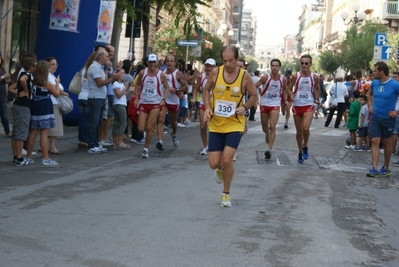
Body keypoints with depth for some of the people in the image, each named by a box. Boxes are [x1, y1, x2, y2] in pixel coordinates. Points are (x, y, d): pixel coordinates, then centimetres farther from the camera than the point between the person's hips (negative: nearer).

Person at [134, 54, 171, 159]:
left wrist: (163, 99, -8)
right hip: (143, 103, 2)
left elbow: (167, 88, 6)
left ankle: (146, 149, 6)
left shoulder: (161, 75, -6)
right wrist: (136, 98, 3)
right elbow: (137, 84, 13)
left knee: (149, 127, -7)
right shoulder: (142, 73, -2)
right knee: (141, 129, -4)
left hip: (155, 104, -2)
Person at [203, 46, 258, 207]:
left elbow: (254, 96, 4)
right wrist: (207, 107, -6)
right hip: (216, 124, 2)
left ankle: (226, 194, 8)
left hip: (235, 124, -2)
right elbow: (206, 90, 10)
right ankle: (220, 169, 40)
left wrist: (245, 107, -14)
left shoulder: (245, 76, -8)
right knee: (214, 163, -1)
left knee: (227, 160, -15)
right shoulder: (216, 73, -5)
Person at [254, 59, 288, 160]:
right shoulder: (265, 77, -13)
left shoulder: (283, 79, -5)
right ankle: (267, 134, 51)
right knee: (264, 127, 13)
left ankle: (269, 149, -11)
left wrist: (285, 100, 7)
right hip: (264, 104, 0)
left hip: (275, 106, 0)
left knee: (272, 127, -13)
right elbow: (254, 86, -5)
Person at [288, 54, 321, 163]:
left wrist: (317, 99, -1)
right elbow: (289, 88, 5)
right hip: (297, 106, 1)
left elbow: (317, 89, 15)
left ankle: (305, 147, 4)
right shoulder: (295, 76, -4)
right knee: (299, 131, 9)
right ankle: (300, 152, 27)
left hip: (308, 106, -1)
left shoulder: (314, 77, -2)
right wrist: (291, 95, -15)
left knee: (306, 128, -22)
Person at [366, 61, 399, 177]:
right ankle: (375, 169, -9)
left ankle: (386, 167, 26)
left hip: (388, 118, -3)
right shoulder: (374, 83, 0)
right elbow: (369, 94, 22)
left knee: (386, 142, 11)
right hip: (375, 117, 3)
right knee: (375, 141, -6)